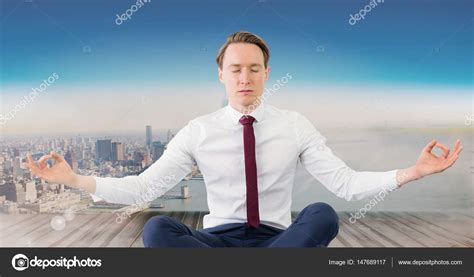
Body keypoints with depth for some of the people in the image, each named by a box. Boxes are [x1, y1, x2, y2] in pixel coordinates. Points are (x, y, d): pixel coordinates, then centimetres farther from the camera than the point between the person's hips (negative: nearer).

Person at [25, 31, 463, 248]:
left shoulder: (295, 125, -1)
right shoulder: (199, 131, -2)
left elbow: (347, 183, -6)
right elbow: (144, 188, -5)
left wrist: (411, 172, -20)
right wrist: (74, 179, -15)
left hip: (279, 239, 1)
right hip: (217, 239, 0)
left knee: (323, 214, -31)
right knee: (157, 229, -29)